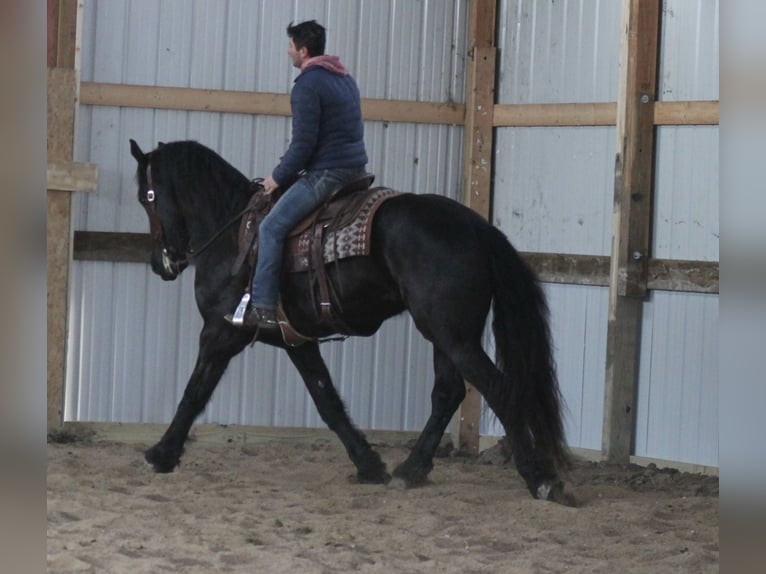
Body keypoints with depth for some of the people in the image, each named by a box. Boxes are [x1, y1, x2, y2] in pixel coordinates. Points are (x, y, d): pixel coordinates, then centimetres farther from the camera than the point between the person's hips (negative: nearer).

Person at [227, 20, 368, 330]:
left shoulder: (307, 85, -12)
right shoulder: (346, 79, 18)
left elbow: (303, 142, -17)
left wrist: (279, 177, -4)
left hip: (326, 173, -10)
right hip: (356, 170, 10)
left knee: (272, 227, -11)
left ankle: (262, 307, -17)